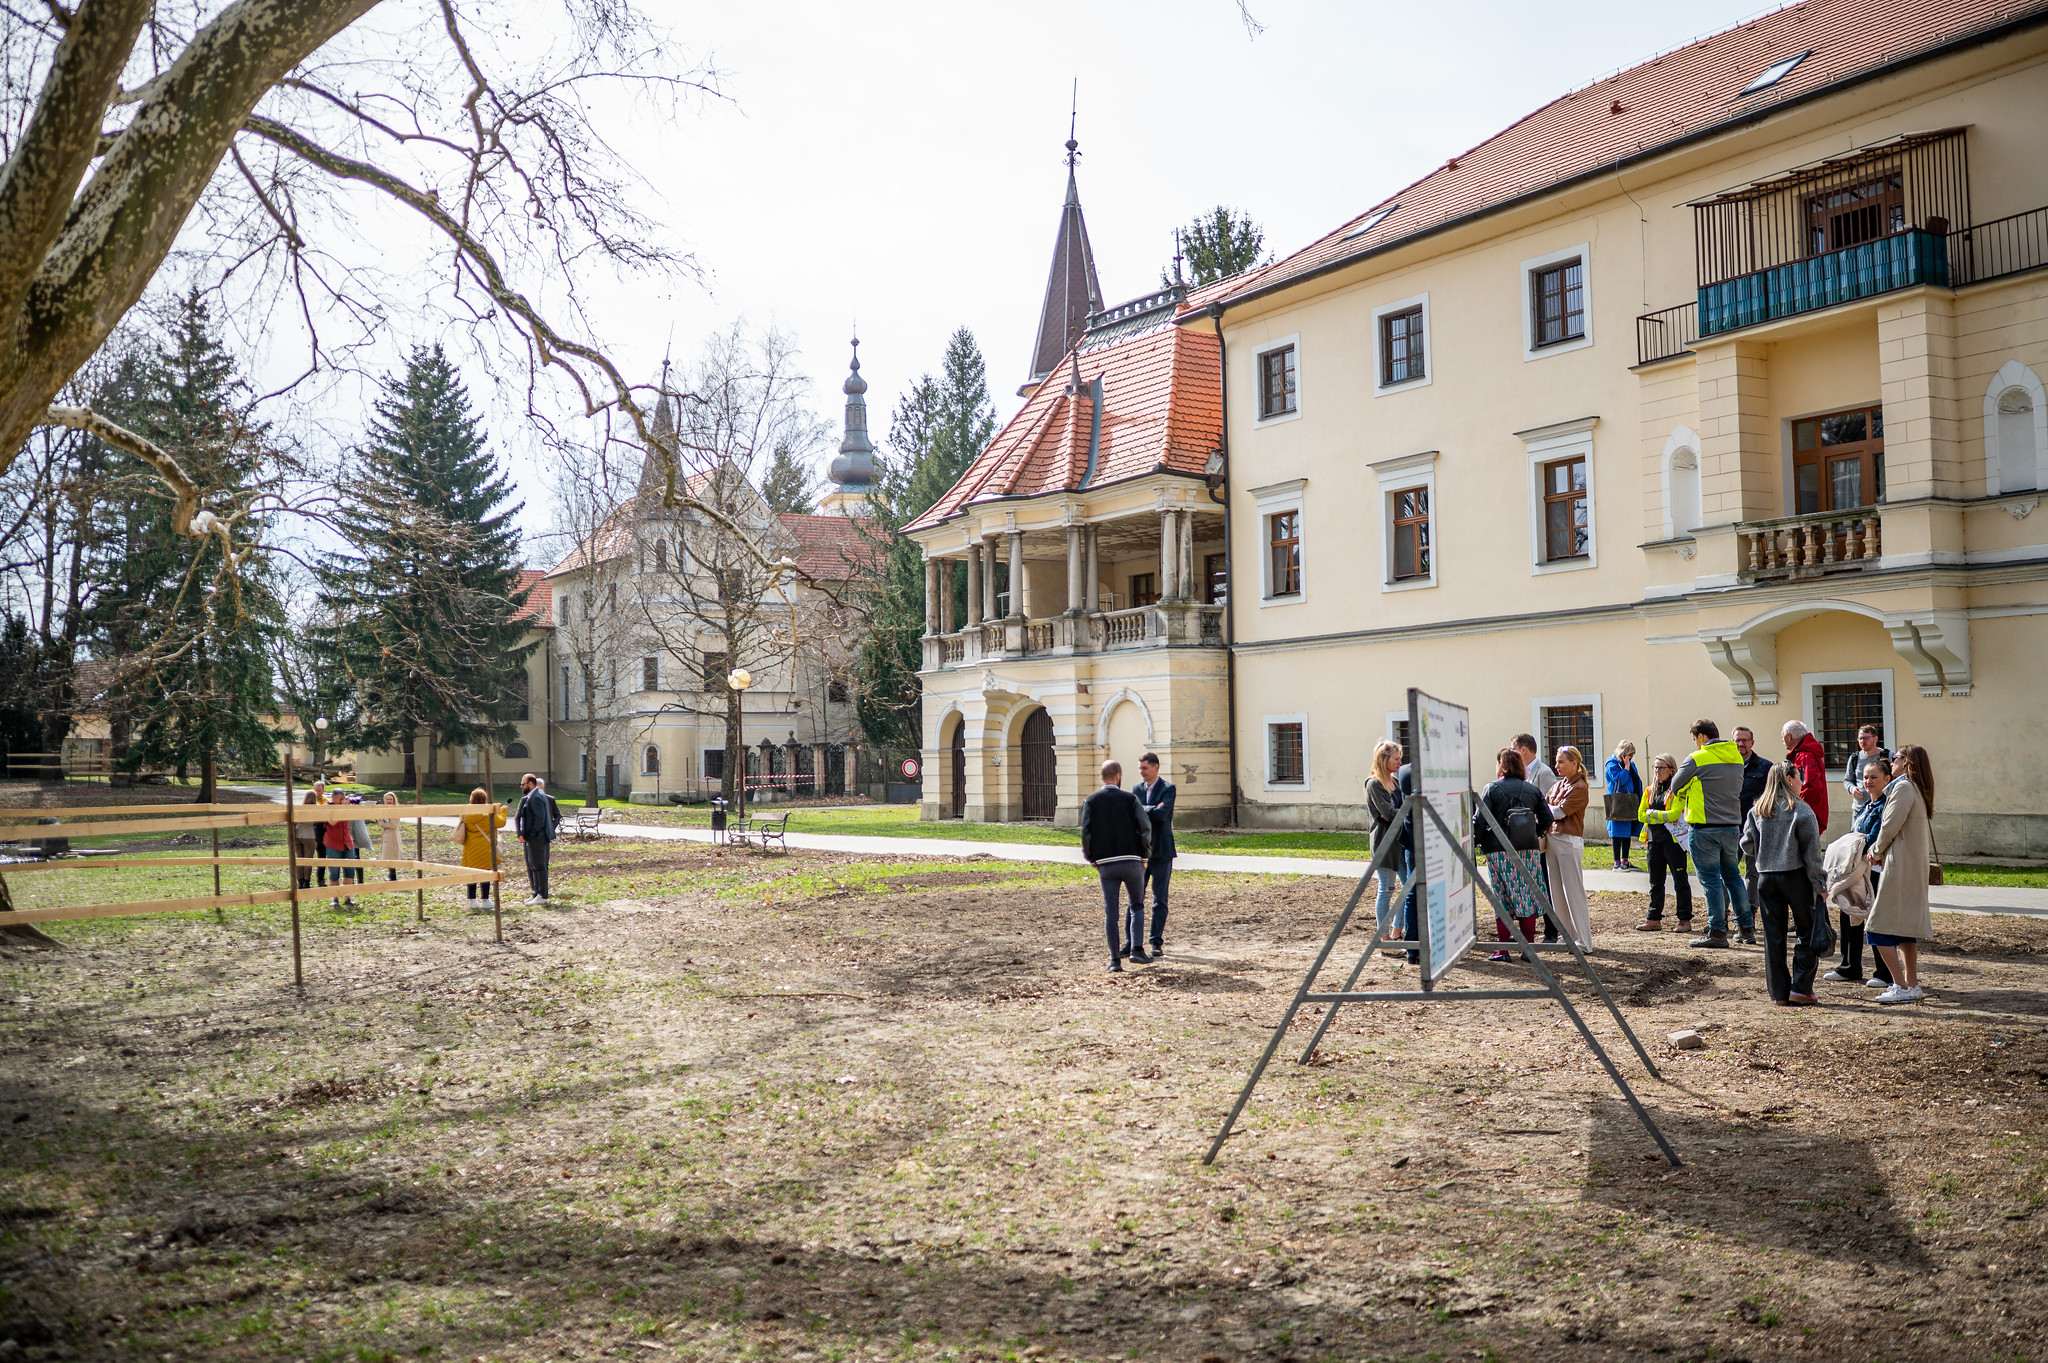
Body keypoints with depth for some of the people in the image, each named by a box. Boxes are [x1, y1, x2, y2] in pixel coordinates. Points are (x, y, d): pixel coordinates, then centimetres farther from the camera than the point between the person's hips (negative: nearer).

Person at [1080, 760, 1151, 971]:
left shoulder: (1090, 802, 3)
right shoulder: (1130, 799, 0)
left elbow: (1086, 833, -3)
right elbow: (1145, 828, -7)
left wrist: (1092, 860, 10)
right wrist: (1145, 855, 7)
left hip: (1105, 864, 1)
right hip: (1132, 861, -1)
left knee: (1110, 912, 6)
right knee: (1137, 906, 13)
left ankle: (1115, 959, 4)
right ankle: (1136, 949, -2)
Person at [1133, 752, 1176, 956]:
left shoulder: (1167, 788, -5)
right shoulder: (1137, 789, 10)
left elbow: (1162, 813, -20)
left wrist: (1141, 810, -9)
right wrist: (1152, 810, -13)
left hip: (1161, 850, -4)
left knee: (1159, 899, 3)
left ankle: (1156, 942, 10)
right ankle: (1132, 942, 10)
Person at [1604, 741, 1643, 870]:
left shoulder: (1631, 764, 15)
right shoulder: (1612, 765, -9)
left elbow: (1637, 781, 20)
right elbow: (1620, 779, -22)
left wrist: (1639, 802, 14)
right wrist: (1626, 766, -15)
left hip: (1630, 805, 8)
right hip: (1618, 805, -8)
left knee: (1627, 833, 12)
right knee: (1618, 833, -4)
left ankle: (1625, 861, 18)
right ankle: (1617, 863, 0)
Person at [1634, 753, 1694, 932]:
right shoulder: (1650, 791, 15)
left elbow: (1674, 814, -16)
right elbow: (1642, 815, 8)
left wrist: (1652, 813, -6)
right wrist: (1663, 816, -6)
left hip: (1673, 839, -7)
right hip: (1654, 840, 7)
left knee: (1680, 881, 0)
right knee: (1656, 881, 10)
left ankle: (1685, 919, 7)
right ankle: (1654, 919, 14)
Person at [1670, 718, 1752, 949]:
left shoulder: (1696, 760, -11)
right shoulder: (1736, 758, 8)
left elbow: (1676, 787, -2)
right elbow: (1736, 789, 14)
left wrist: (1687, 794, 20)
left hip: (1704, 828, -6)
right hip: (1732, 825, 6)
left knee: (1711, 879, -2)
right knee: (1732, 875, 16)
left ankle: (1717, 933, -1)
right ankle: (1747, 928, 20)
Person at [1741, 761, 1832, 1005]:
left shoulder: (1756, 811, 3)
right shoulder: (1801, 811, -8)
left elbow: (1747, 845, 3)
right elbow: (1811, 850, -8)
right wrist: (1819, 884, -4)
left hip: (1766, 878, 4)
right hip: (1795, 877, -4)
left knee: (1773, 935, 8)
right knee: (1808, 933, 8)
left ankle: (1779, 992, 9)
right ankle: (1800, 988, 2)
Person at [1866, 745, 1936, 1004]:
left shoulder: (1903, 787, -13)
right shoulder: (1918, 789, 16)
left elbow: (1890, 826, -18)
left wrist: (1876, 851, -2)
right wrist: (1879, 850, 9)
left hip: (1900, 866, -10)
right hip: (1915, 866, 10)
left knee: (1878, 928, -7)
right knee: (1905, 928, 14)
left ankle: (1902, 986, -8)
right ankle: (1912, 985, 17)